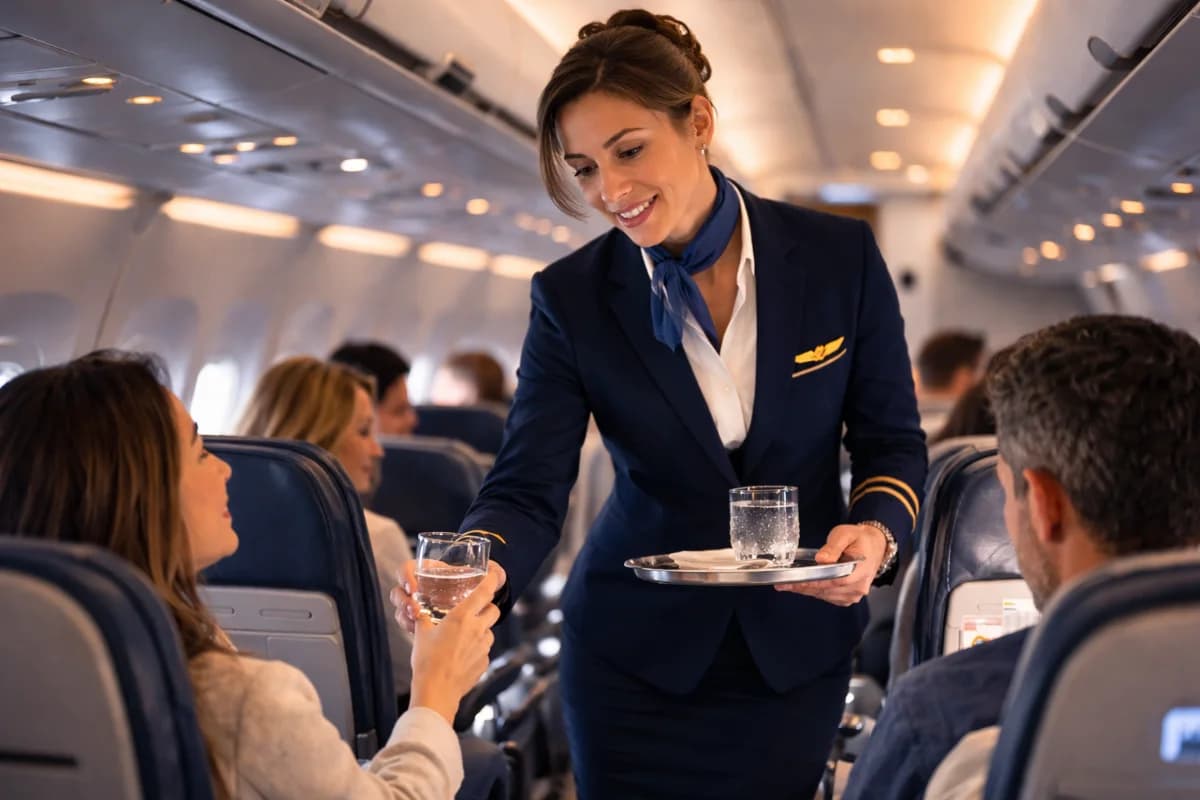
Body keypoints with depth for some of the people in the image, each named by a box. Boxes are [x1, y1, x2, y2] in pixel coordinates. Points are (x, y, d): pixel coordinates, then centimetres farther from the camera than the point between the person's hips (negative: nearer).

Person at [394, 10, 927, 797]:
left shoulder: (841, 254, -10)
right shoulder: (572, 296, -10)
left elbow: (893, 441, -1)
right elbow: (529, 488, -15)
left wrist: (875, 533, -22)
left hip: (798, 646, 1)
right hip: (636, 651, 0)